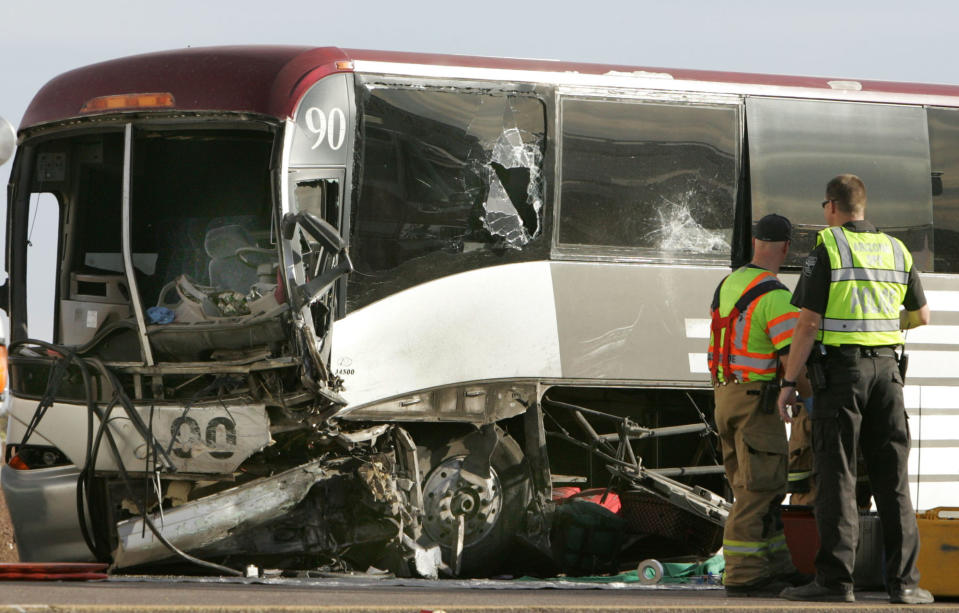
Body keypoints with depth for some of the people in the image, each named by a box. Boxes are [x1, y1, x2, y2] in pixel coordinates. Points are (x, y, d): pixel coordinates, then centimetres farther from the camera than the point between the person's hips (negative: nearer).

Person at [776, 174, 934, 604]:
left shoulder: (826, 249, -6)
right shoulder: (896, 251, 10)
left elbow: (808, 322, -10)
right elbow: (921, 315, 19)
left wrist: (788, 382, -5)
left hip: (840, 368, -4)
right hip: (886, 367, 5)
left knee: (837, 476, -3)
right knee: (892, 477, 7)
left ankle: (835, 580, -6)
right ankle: (903, 580, 4)